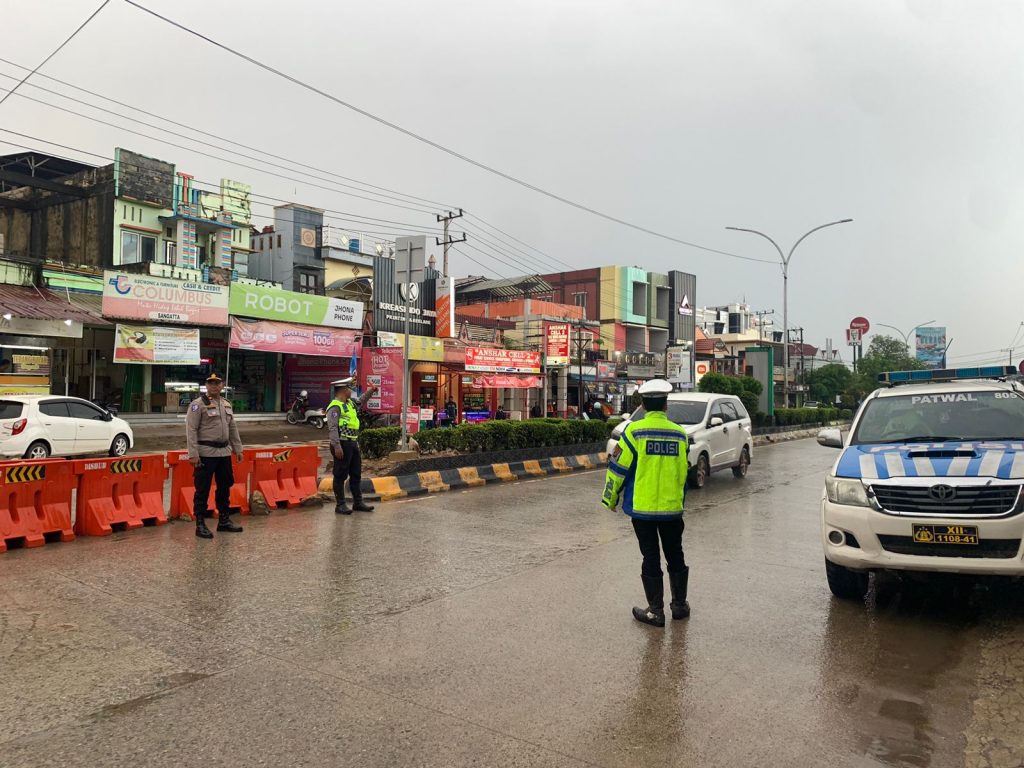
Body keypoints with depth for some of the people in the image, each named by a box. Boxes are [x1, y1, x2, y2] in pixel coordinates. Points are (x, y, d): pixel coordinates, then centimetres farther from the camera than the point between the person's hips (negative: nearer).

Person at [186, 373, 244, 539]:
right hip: (206, 454, -7)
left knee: (225, 487, 14)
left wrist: (237, 449, 15)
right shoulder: (198, 404, -7)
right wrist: (193, 453, -18)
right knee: (202, 490, -1)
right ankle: (200, 524, 7)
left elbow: (233, 428, 19)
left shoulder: (226, 404, 14)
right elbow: (191, 429, -12)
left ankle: (224, 521, 26)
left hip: (224, 452, 7)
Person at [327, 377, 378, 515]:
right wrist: (337, 446, -26)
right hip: (342, 444, -10)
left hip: (353, 443, 10)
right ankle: (340, 505, 6)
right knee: (340, 476, -1)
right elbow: (332, 428, -21)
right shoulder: (335, 407, -14)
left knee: (356, 474, 14)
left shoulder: (350, 403, 15)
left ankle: (358, 502, 23)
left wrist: (371, 390, 32)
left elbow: (361, 401, 39)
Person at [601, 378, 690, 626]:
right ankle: (680, 605, 29)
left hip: (642, 507, -3)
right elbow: (683, 472, 12)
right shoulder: (679, 433, 1)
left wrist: (610, 499, 2)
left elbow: (618, 468, -10)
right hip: (672, 507, 3)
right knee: (675, 556, 17)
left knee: (651, 559, 6)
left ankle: (656, 611, 13)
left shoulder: (634, 430, -11)